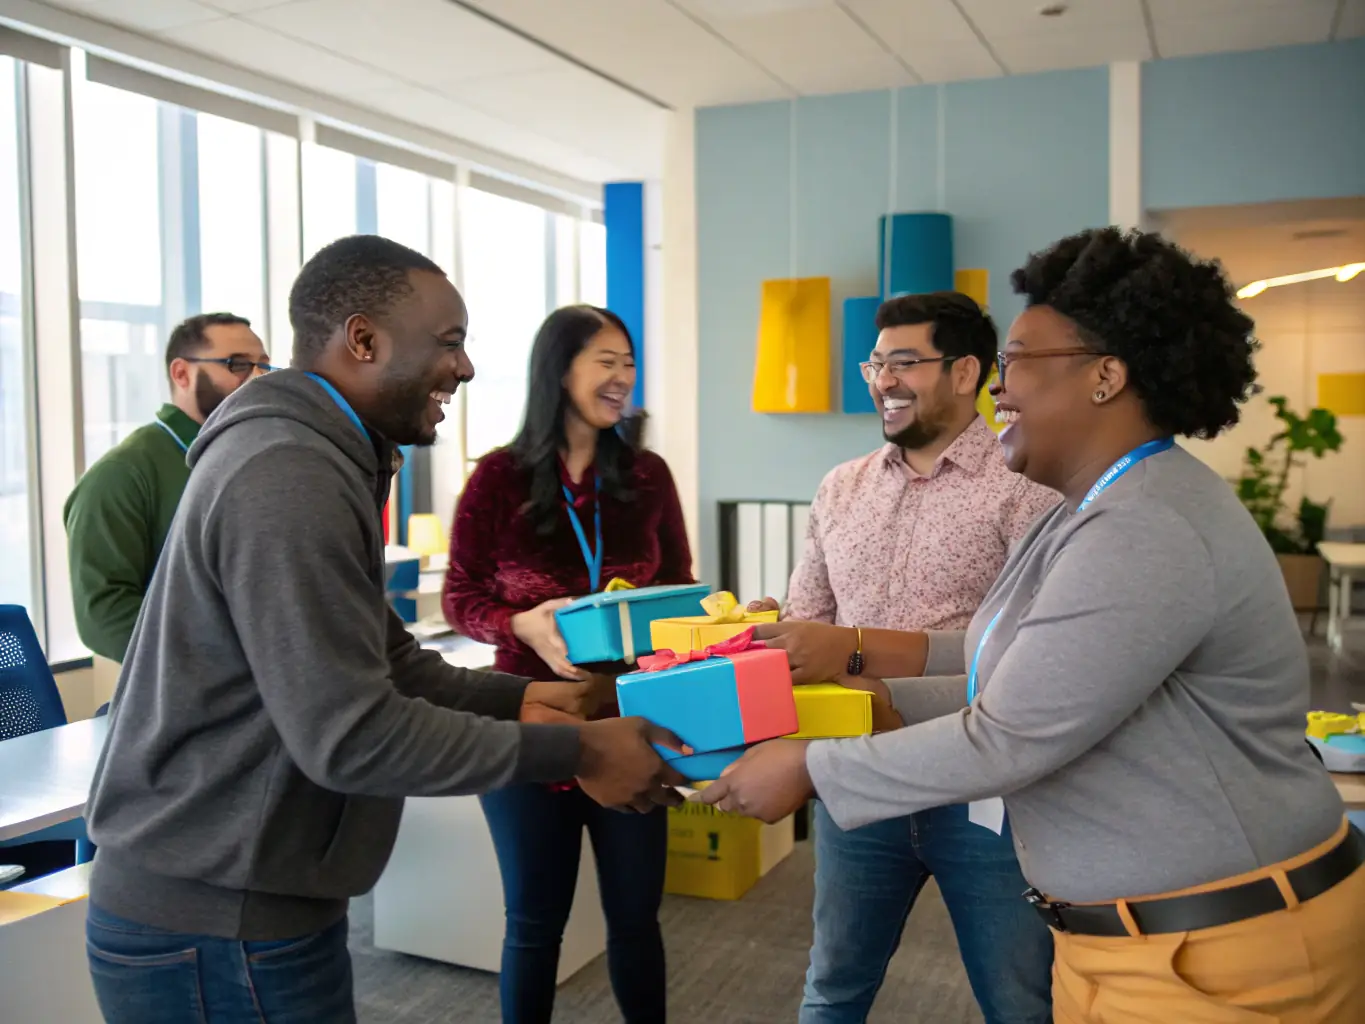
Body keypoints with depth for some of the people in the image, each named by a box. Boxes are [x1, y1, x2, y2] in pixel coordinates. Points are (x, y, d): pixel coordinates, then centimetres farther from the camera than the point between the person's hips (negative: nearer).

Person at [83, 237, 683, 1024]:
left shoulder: (311, 456, 11)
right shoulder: (289, 480, -23)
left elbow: (376, 661, 13)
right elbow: (350, 736, -26)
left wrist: (516, 697, 1)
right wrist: (571, 753, -20)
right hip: (219, 928, -10)